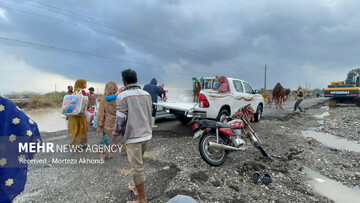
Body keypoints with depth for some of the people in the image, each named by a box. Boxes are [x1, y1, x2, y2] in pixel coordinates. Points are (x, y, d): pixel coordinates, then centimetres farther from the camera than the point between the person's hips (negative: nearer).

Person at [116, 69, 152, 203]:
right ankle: (137, 188, 38)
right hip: (147, 134, 7)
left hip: (133, 137, -6)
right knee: (138, 163, 24)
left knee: (137, 167, 2)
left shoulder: (122, 96, -13)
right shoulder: (147, 94, 6)